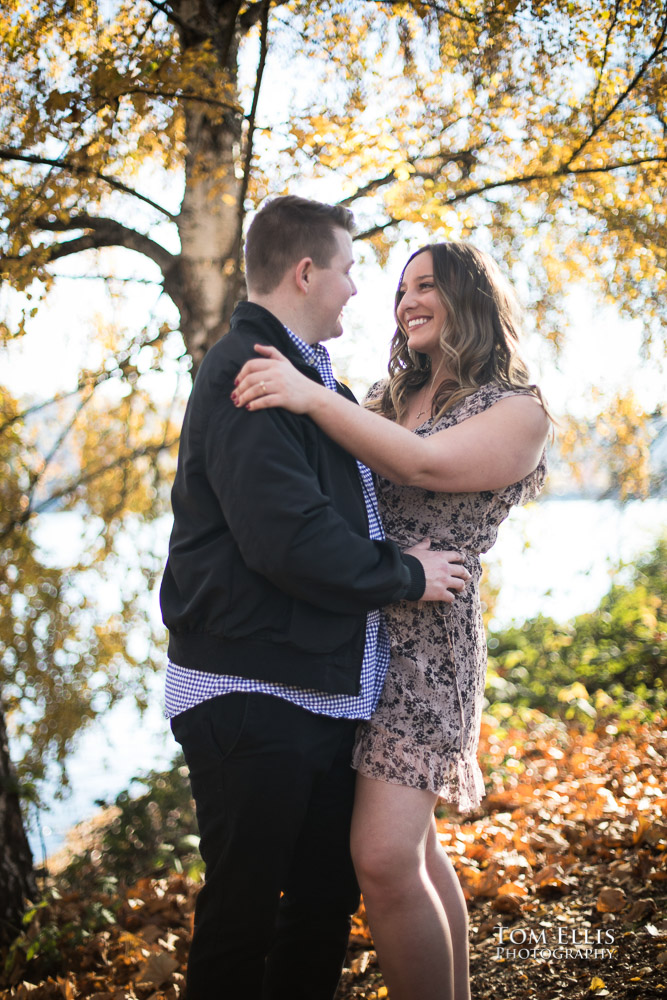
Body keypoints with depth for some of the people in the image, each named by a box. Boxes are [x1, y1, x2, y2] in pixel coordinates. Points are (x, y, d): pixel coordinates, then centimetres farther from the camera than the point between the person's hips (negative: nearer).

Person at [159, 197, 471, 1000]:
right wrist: (405, 575, -12)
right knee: (243, 911, 3)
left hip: (324, 689, 10)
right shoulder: (246, 375, -15)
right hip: (251, 698, -10)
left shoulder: (307, 372, 17)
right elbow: (289, 537, -25)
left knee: (327, 897, 18)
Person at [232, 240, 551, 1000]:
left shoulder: (518, 412, -3)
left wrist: (310, 397, -25)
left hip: (425, 642, -6)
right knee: (410, 843, 13)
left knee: (386, 859, -15)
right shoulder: (386, 401, 17)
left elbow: (425, 464, -20)